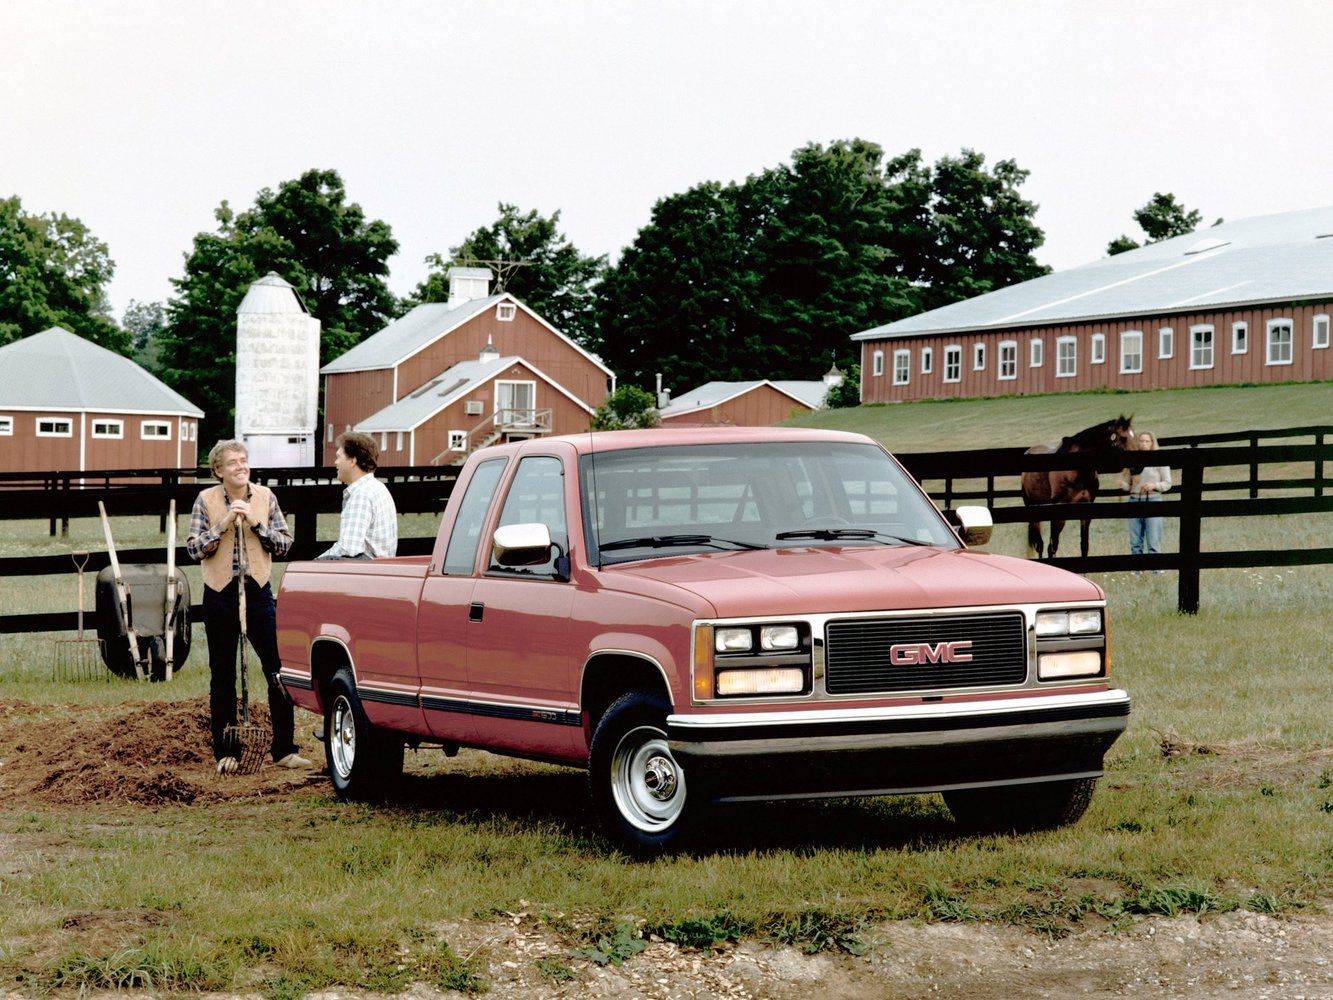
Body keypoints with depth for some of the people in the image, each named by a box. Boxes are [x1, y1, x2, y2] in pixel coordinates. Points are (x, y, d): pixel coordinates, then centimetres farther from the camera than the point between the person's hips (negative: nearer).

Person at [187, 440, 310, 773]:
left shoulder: (265, 497, 2)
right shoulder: (206, 500, -1)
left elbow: (284, 543, 1)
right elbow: (193, 549, -5)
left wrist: (256, 523, -13)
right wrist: (224, 524, -16)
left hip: (258, 591, 1)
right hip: (220, 594, -1)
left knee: (279, 671, -5)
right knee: (222, 677, 6)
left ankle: (284, 750, 2)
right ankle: (225, 753, 15)